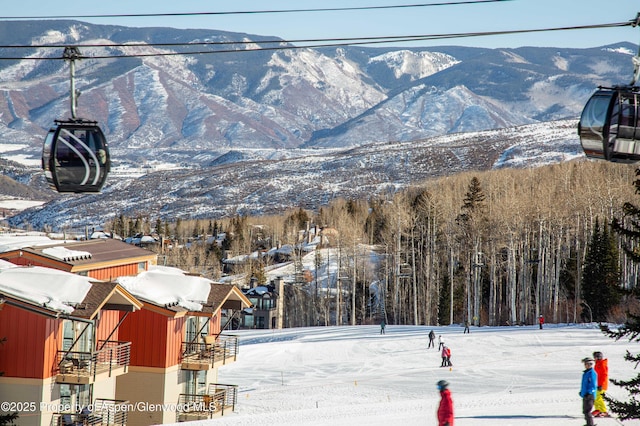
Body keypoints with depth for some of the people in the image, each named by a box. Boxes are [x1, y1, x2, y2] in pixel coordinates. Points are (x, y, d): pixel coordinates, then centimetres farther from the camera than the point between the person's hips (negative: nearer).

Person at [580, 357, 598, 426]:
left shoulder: (592, 373, -16)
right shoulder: (586, 373, 15)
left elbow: (593, 385, -21)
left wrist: (589, 393, -24)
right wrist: (582, 392, 22)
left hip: (589, 395, -10)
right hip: (585, 395, 10)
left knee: (587, 411, -12)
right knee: (585, 411, 17)